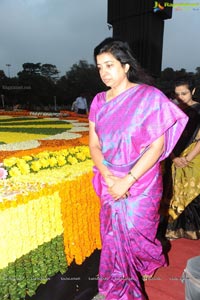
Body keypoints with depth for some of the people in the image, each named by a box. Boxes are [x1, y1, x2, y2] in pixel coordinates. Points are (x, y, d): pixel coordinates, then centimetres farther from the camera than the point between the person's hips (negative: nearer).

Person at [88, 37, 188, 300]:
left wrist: (127, 180, -18)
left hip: (141, 184, -4)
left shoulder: (149, 96, -12)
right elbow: (94, 144, 2)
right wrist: (107, 176, -13)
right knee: (113, 236, 15)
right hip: (110, 183, 4)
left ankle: (150, 262, 48)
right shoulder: (99, 101, 3)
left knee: (136, 234, 9)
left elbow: (157, 146, -15)